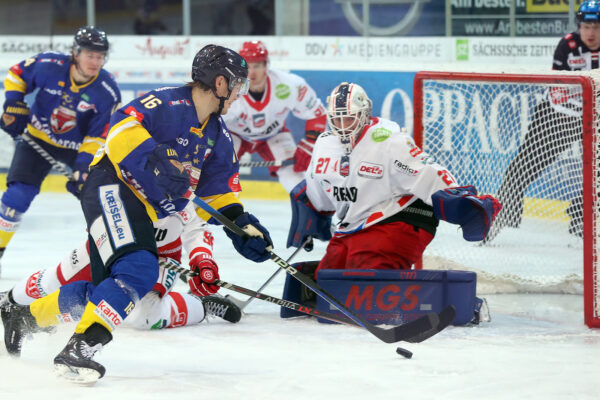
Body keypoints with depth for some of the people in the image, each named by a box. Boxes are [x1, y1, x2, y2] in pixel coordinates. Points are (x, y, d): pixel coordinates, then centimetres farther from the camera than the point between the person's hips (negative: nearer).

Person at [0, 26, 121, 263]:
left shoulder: (108, 92, -22)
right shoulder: (49, 66, -22)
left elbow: (99, 136, -20)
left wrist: (83, 166, -31)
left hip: (79, 146, 1)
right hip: (38, 137, -1)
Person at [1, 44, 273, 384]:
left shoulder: (219, 136, 15)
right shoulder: (168, 103, -12)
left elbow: (219, 191, 19)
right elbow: (122, 127, -23)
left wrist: (240, 223, 4)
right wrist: (154, 161, -33)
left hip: (146, 211, 9)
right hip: (112, 187, -9)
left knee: (106, 289, 8)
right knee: (137, 271, -28)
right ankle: (78, 351, -33)